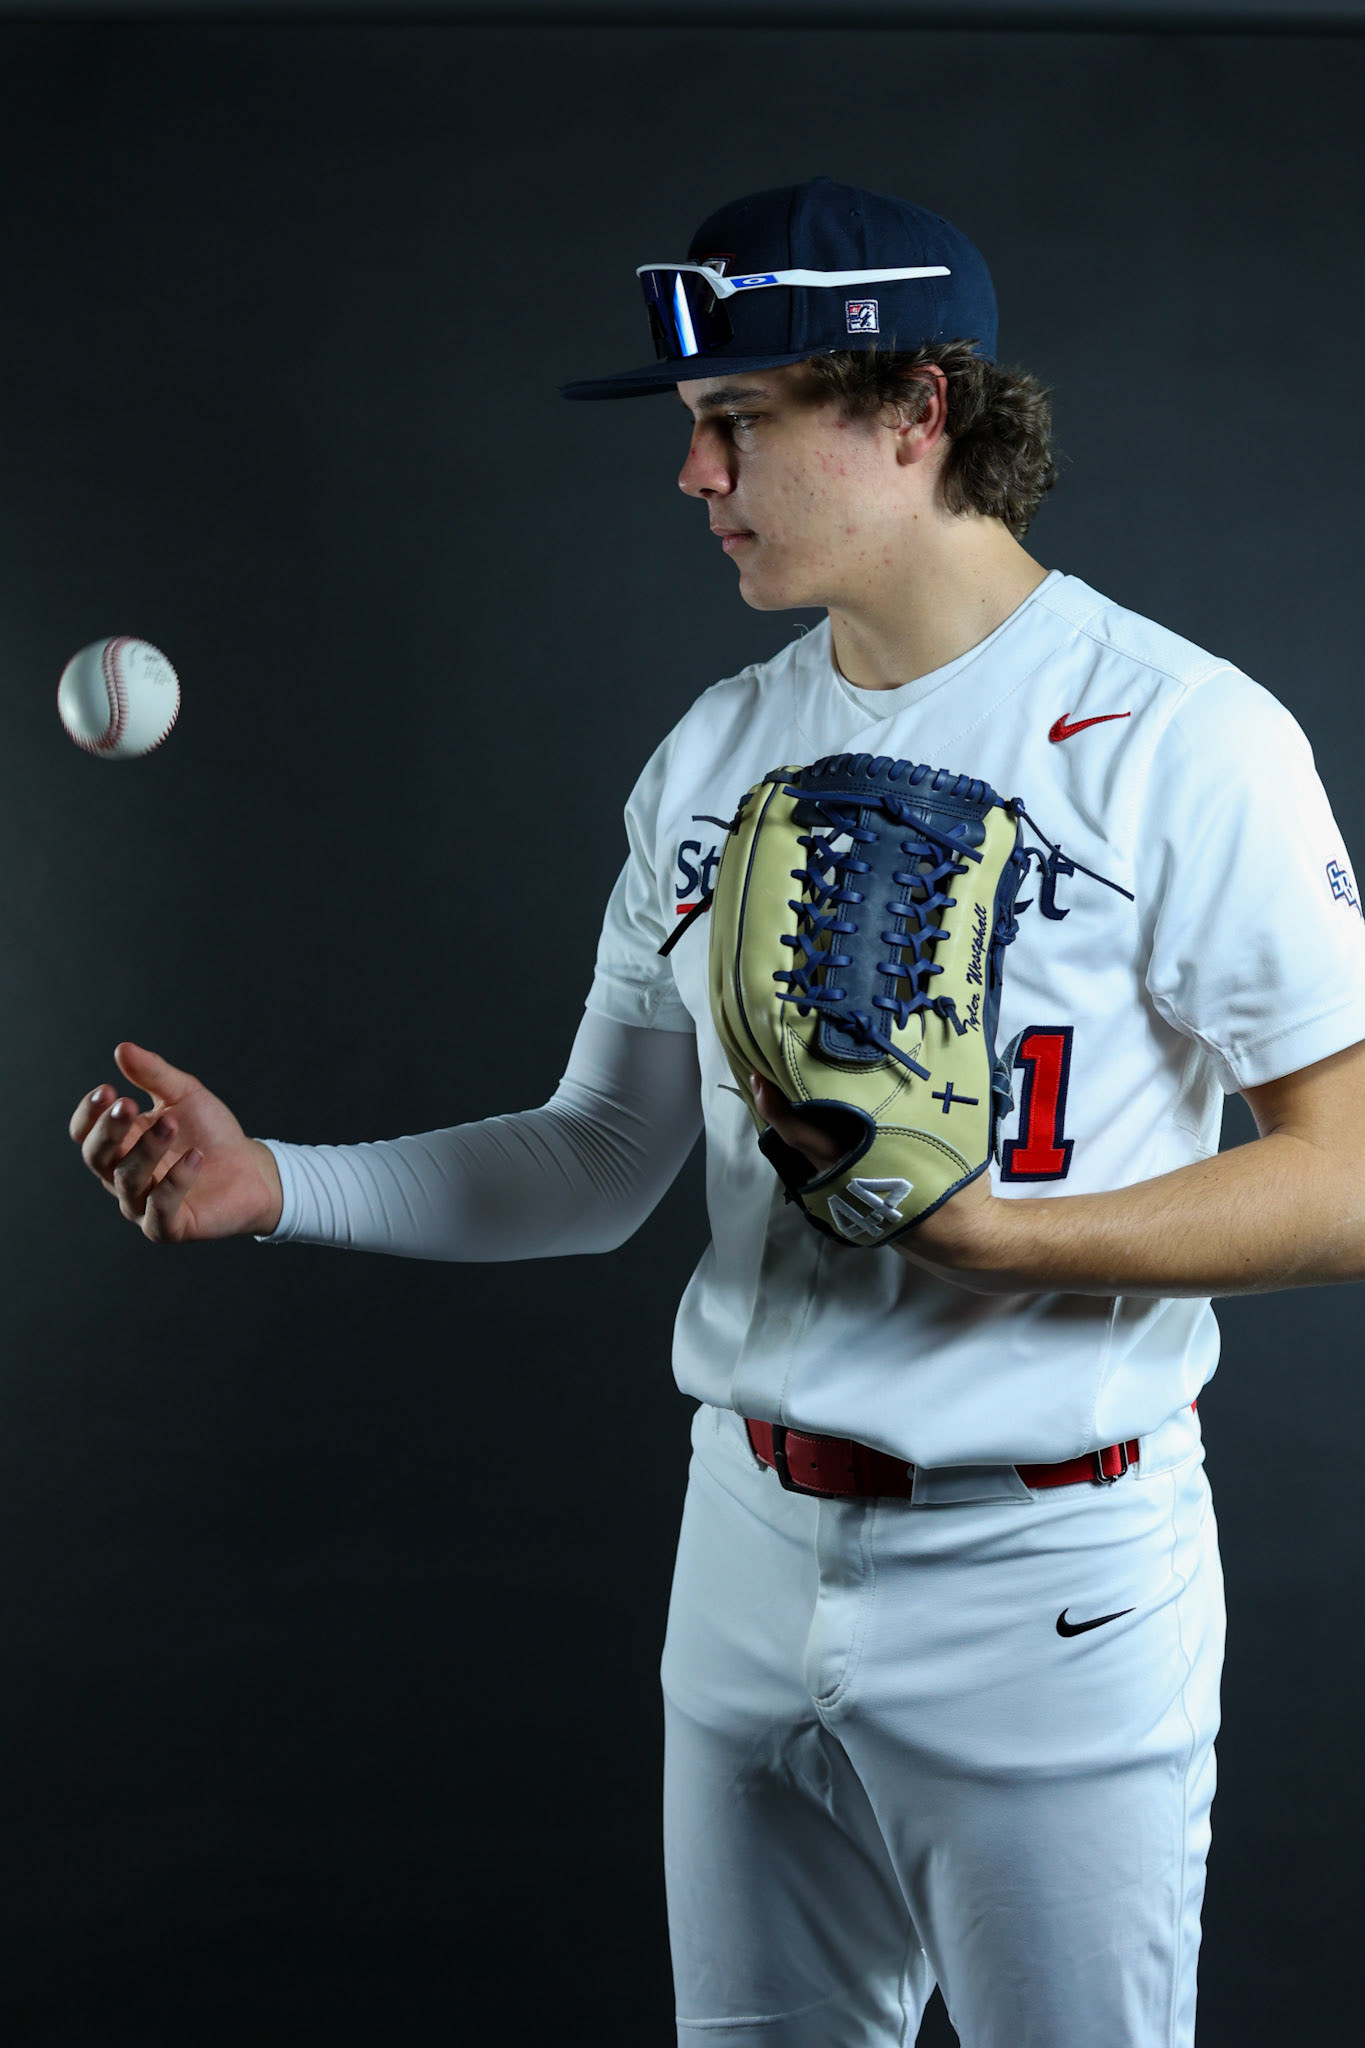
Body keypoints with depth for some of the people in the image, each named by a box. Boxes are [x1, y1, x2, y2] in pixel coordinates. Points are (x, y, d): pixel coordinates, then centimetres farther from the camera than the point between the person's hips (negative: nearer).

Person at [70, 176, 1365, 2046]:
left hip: (1048, 1588, -5)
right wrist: (275, 1184, -1)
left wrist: (987, 1224, -25)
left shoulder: (1179, 735, -11)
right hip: (752, 1546, 6)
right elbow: (603, 1159, 11)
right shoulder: (717, 751, 8)